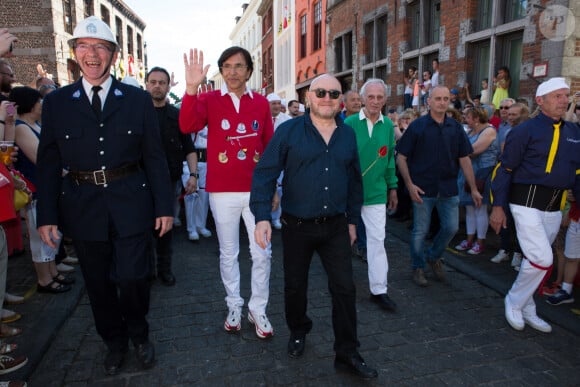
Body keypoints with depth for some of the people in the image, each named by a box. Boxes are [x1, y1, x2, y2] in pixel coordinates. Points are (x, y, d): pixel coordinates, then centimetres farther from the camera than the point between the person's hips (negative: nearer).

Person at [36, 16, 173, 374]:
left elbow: (155, 157, 0)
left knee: (133, 278, 1)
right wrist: (47, 215, 0)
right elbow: (49, 163, 4)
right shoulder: (56, 102, 4)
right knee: (99, 285, 13)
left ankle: (139, 335, 31)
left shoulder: (139, 100, 1)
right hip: (83, 208, 2)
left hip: (131, 206, -1)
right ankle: (115, 343, 37)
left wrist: (164, 206, -3)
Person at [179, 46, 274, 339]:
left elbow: (270, 147, 7)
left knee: (262, 253, 5)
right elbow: (188, 126, -20)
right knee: (228, 253, 12)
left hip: (256, 190, 1)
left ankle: (258, 309, 22)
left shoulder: (261, 103, 4)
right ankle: (234, 306, 30)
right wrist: (191, 89, -33)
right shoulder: (208, 100, -1)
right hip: (222, 192, -1)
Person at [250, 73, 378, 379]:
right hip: (297, 226, -2)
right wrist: (262, 216, -21)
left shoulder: (348, 135, 5)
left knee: (344, 288, 4)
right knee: (295, 285, 14)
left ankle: (347, 353, 20)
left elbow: (354, 180, 12)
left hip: (336, 226, 3)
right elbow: (265, 173, -11)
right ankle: (298, 332, 41)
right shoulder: (288, 131, -7)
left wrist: (352, 219, 13)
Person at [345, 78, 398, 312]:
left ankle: (379, 290, 12)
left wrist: (392, 187, 11)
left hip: (376, 192, 3)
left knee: (377, 239, 3)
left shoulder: (388, 126, 4)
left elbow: (390, 159, 11)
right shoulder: (349, 124, -7)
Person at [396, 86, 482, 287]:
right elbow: (401, 158, -5)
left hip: (448, 188, 4)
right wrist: (409, 184, -14)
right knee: (420, 231, 6)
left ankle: (433, 256, 34)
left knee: (451, 227, 7)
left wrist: (473, 189, 4)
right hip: (423, 189, -3)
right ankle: (418, 267, 25)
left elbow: (464, 159, 7)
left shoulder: (455, 127, 5)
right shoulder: (417, 126, -6)